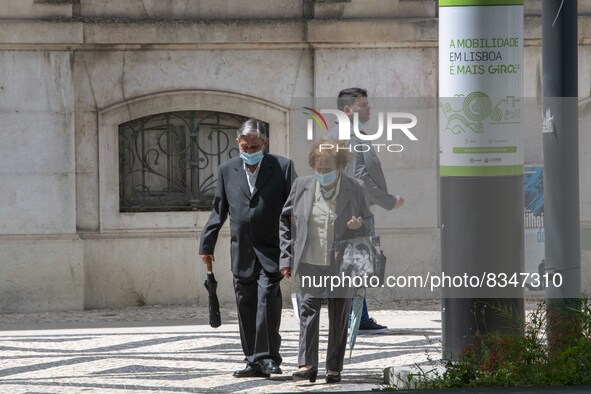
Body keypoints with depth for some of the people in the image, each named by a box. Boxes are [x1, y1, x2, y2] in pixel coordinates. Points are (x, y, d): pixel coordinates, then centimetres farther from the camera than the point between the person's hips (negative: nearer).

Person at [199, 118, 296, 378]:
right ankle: (254, 362, 12)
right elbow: (219, 210, 16)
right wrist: (207, 245, 13)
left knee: (267, 298, -18)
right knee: (246, 307, 5)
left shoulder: (282, 167, 0)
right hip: (241, 253, 4)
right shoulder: (227, 171, 9)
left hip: (271, 249, -4)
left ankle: (268, 358, -14)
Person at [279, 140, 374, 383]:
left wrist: (360, 225, -14)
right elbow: (286, 222, 11)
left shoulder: (355, 190, 0)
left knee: (339, 318, 5)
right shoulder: (301, 186, 4)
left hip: (342, 266, 0)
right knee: (308, 312, -10)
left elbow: (369, 222, 11)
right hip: (309, 265, 0)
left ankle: (334, 369, 13)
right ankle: (307, 365, -10)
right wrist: (286, 258, 5)